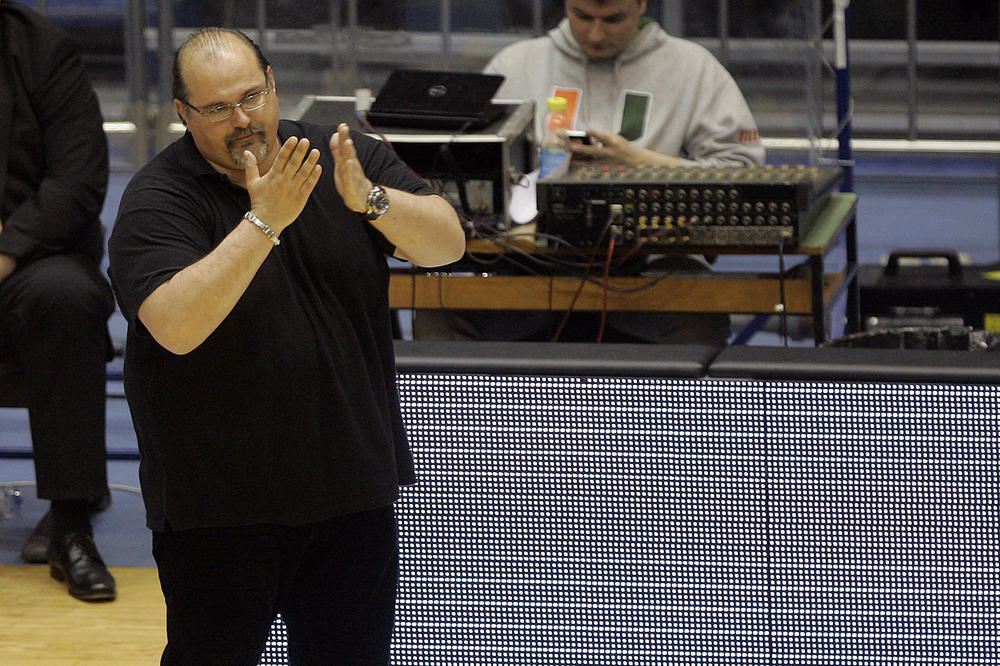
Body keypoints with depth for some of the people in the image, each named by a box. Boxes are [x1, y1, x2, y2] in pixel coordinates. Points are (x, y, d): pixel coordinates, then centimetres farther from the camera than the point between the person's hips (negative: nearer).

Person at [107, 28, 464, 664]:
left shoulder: (350, 157, 1)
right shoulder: (158, 199, -11)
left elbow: (448, 242, -7)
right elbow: (176, 327, -26)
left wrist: (370, 199, -26)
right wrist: (263, 221, -32)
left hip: (354, 485, 3)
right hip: (218, 504, -3)